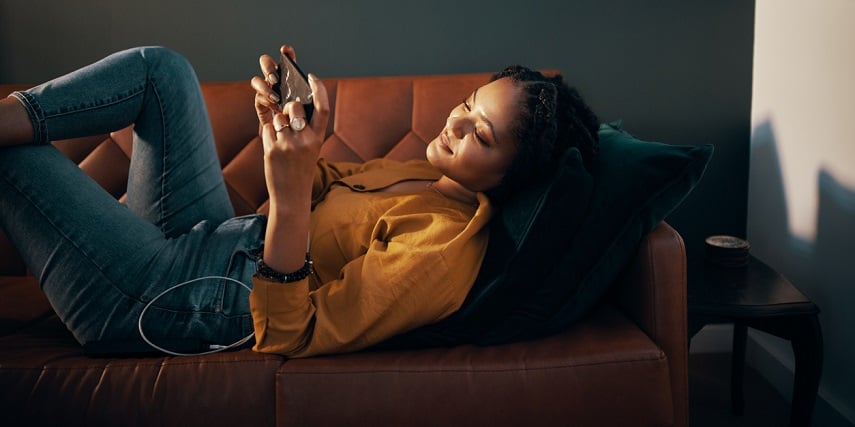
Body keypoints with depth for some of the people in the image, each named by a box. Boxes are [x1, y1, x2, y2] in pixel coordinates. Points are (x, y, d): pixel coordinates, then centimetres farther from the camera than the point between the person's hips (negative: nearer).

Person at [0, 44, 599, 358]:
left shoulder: (444, 249, -27)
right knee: (160, 67, 8)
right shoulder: (435, 175, -1)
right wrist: (285, 124, -10)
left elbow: (287, 338, -30)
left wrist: (290, 195, -41)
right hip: (210, 238, 8)